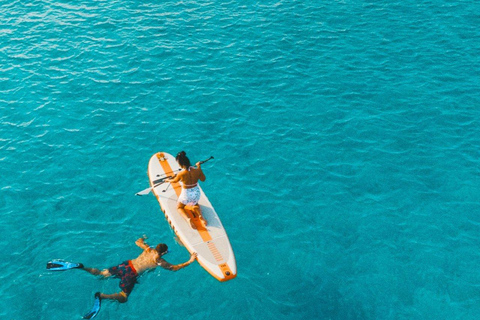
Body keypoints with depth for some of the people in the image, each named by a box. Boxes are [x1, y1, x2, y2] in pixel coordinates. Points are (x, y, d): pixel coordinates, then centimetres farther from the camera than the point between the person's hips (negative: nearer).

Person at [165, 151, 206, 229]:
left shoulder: (181, 174, -23)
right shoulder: (197, 170, -17)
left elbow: (174, 181, 1)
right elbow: (203, 179, 3)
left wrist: (168, 180, 23)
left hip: (186, 195, -4)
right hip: (196, 193, 4)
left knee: (179, 207, 26)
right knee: (195, 205, 37)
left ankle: (188, 219, -4)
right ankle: (200, 215, 6)